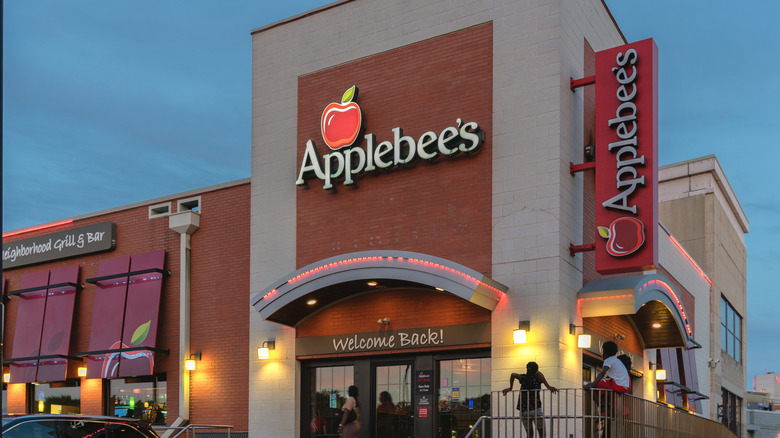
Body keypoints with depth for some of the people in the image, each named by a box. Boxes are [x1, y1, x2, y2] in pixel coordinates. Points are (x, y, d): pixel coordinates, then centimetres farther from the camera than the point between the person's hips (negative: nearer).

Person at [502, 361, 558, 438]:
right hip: (535, 409, -3)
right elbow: (538, 373, -23)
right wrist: (548, 386, -28)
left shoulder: (523, 377, 6)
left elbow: (513, 375, -9)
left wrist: (510, 388, 2)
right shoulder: (536, 377, 0)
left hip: (523, 411, 3)